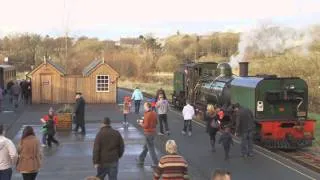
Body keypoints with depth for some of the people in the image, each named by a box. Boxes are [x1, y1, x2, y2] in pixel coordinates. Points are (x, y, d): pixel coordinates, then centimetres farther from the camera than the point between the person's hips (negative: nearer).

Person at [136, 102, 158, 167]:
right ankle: (141, 159, 34)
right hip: (153, 132, 9)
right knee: (146, 147, 21)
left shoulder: (147, 115, -22)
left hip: (148, 133, -9)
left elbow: (146, 125, -23)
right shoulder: (154, 113, 4)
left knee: (151, 148, -1)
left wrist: (141, 123, -2)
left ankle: (155, 163, 2)